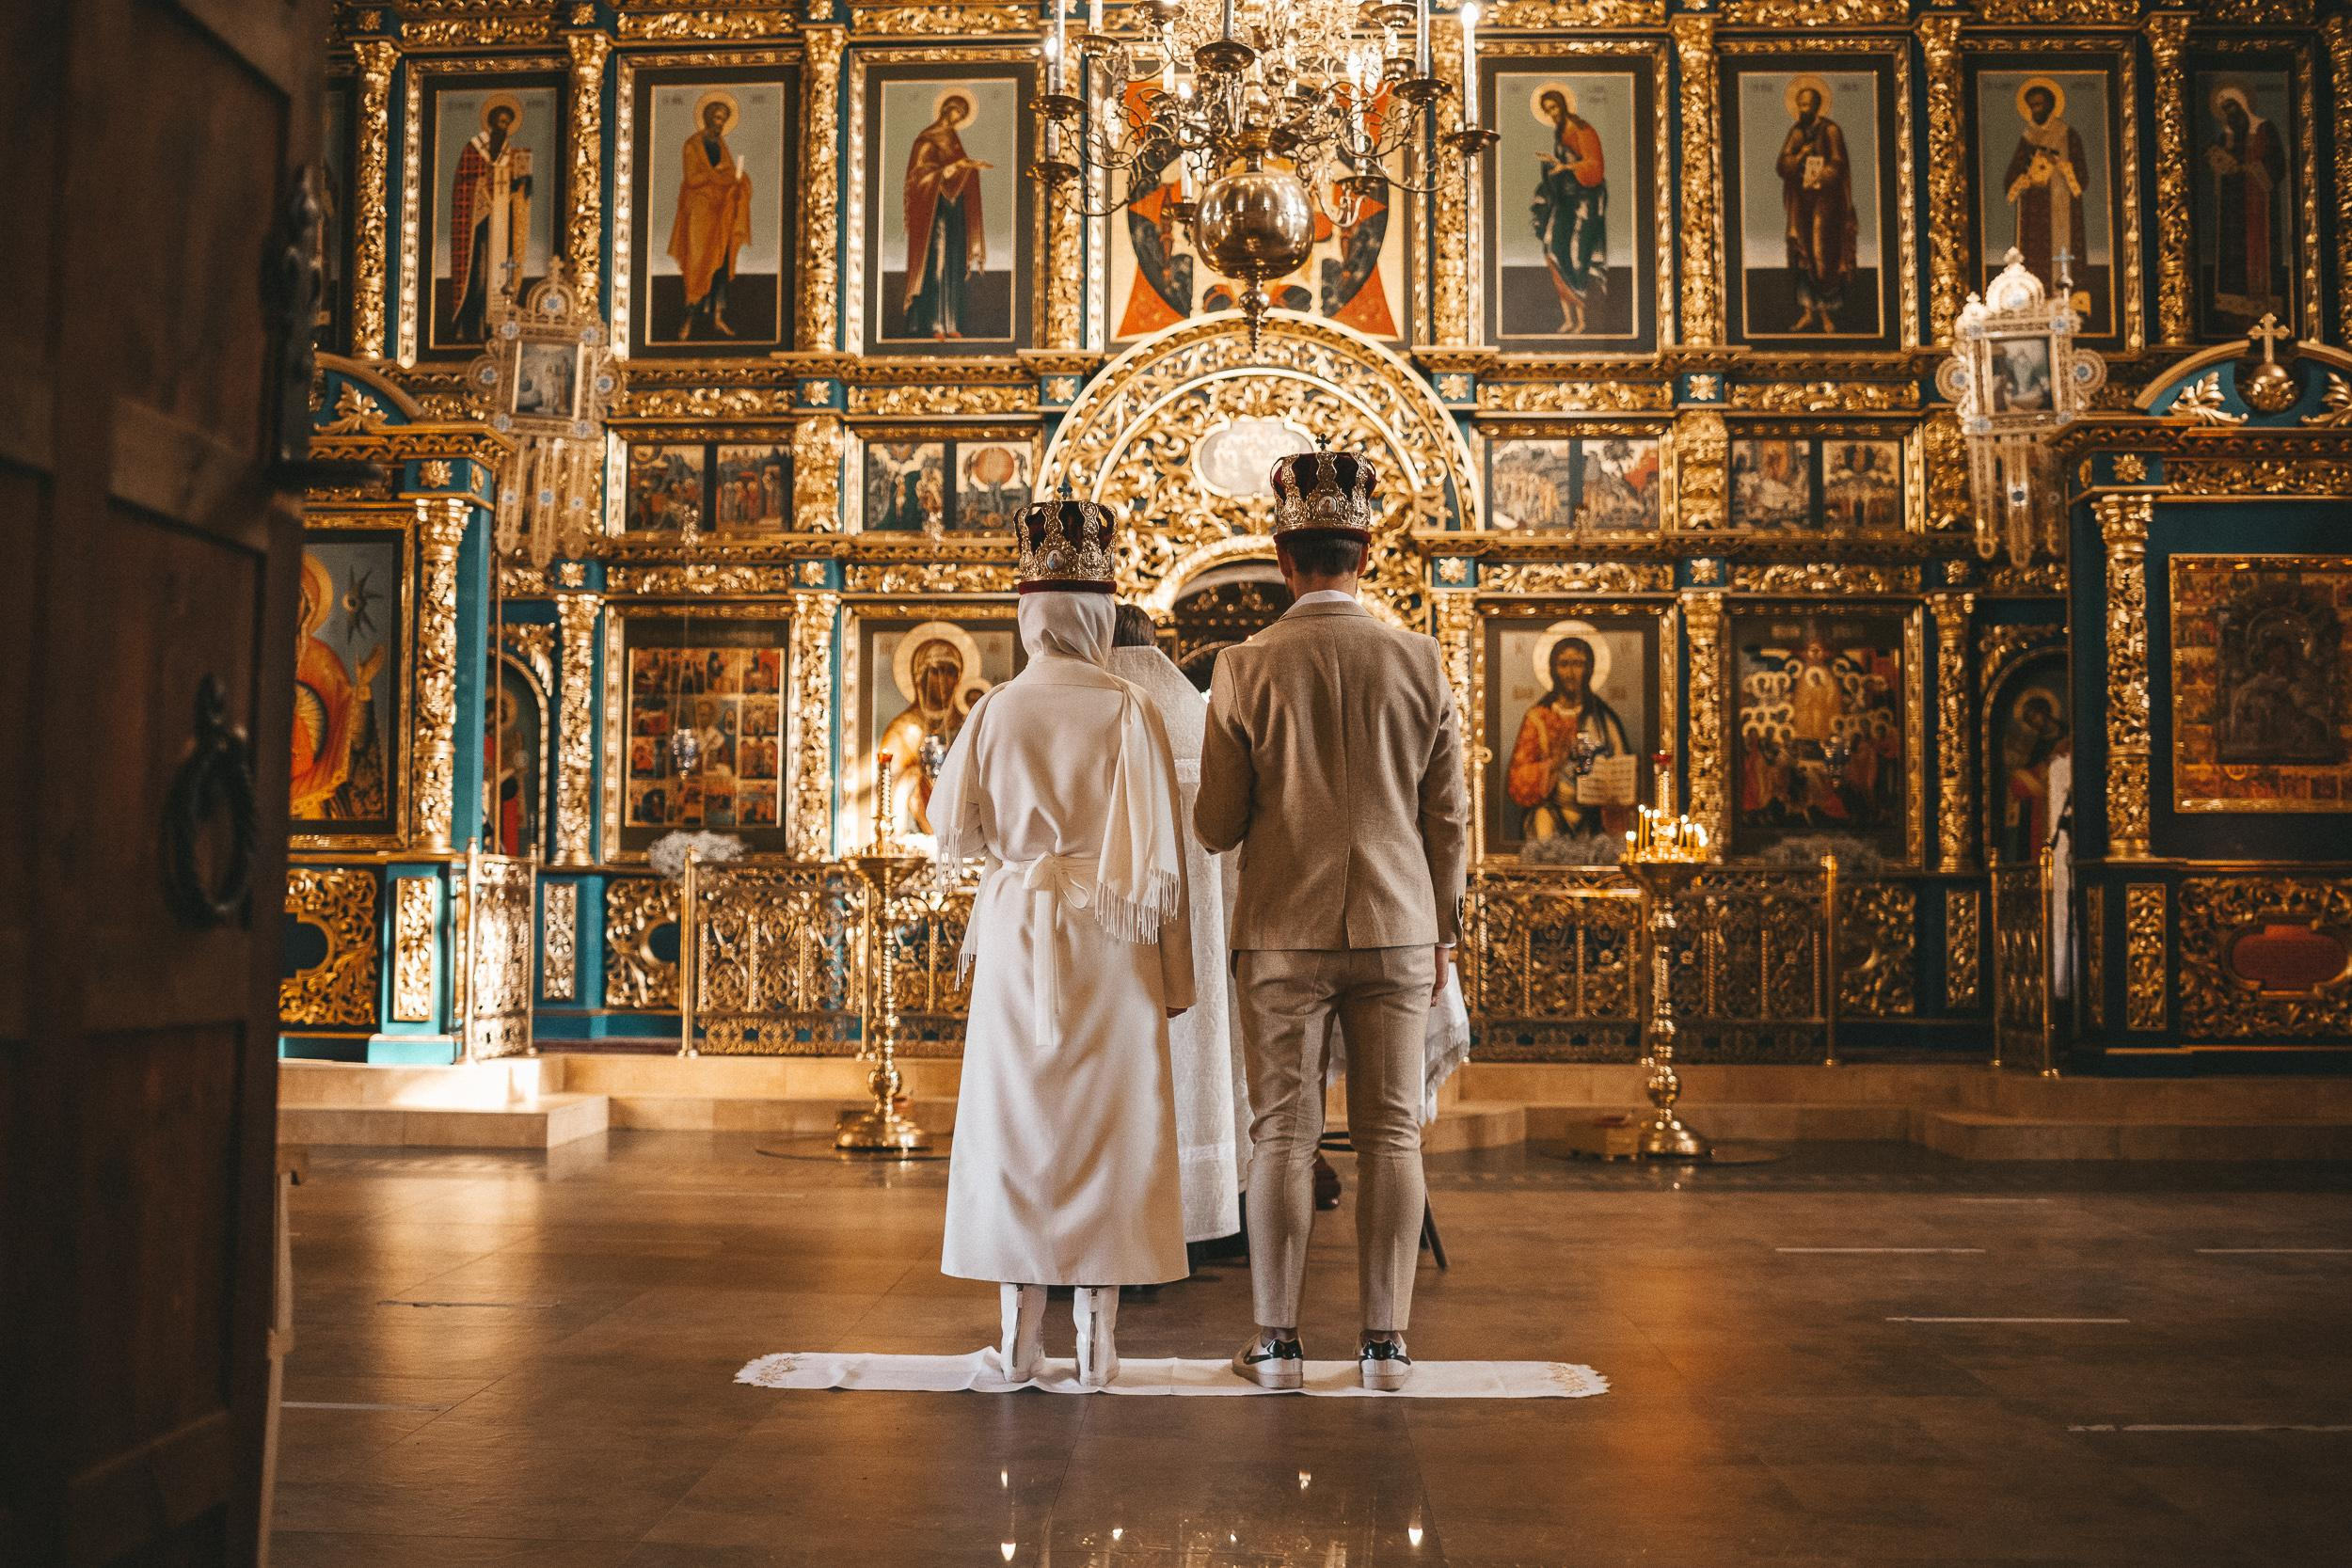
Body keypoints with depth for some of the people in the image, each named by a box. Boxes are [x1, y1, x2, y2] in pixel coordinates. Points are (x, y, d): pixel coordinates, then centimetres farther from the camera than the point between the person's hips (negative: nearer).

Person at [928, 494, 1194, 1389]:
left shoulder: (993, 712, -1)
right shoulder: (1129, 711, -7)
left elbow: (951, 832, 8)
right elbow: (1160, 847, -8)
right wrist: (1175, 971, -1)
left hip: (1015, 935, 2)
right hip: (1109, 943, -2)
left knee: (1014, 1122, 8)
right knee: (1105, 1127, 5)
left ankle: (1021, 1338, 11)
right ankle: (1097, 1340, 8)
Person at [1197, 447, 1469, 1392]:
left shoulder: (1246, 668, -6)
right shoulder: (1419, 661, -1)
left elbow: (1215, 828, -2)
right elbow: (1448, 818, 4)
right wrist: (1442, 932, 15)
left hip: (1284, 931, -1)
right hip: (1396, 925, 2)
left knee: (1283, 1136, 5)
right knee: (1391, 1135, 7)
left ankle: (1277, 1343, 10)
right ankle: (1386, 1342, 12)